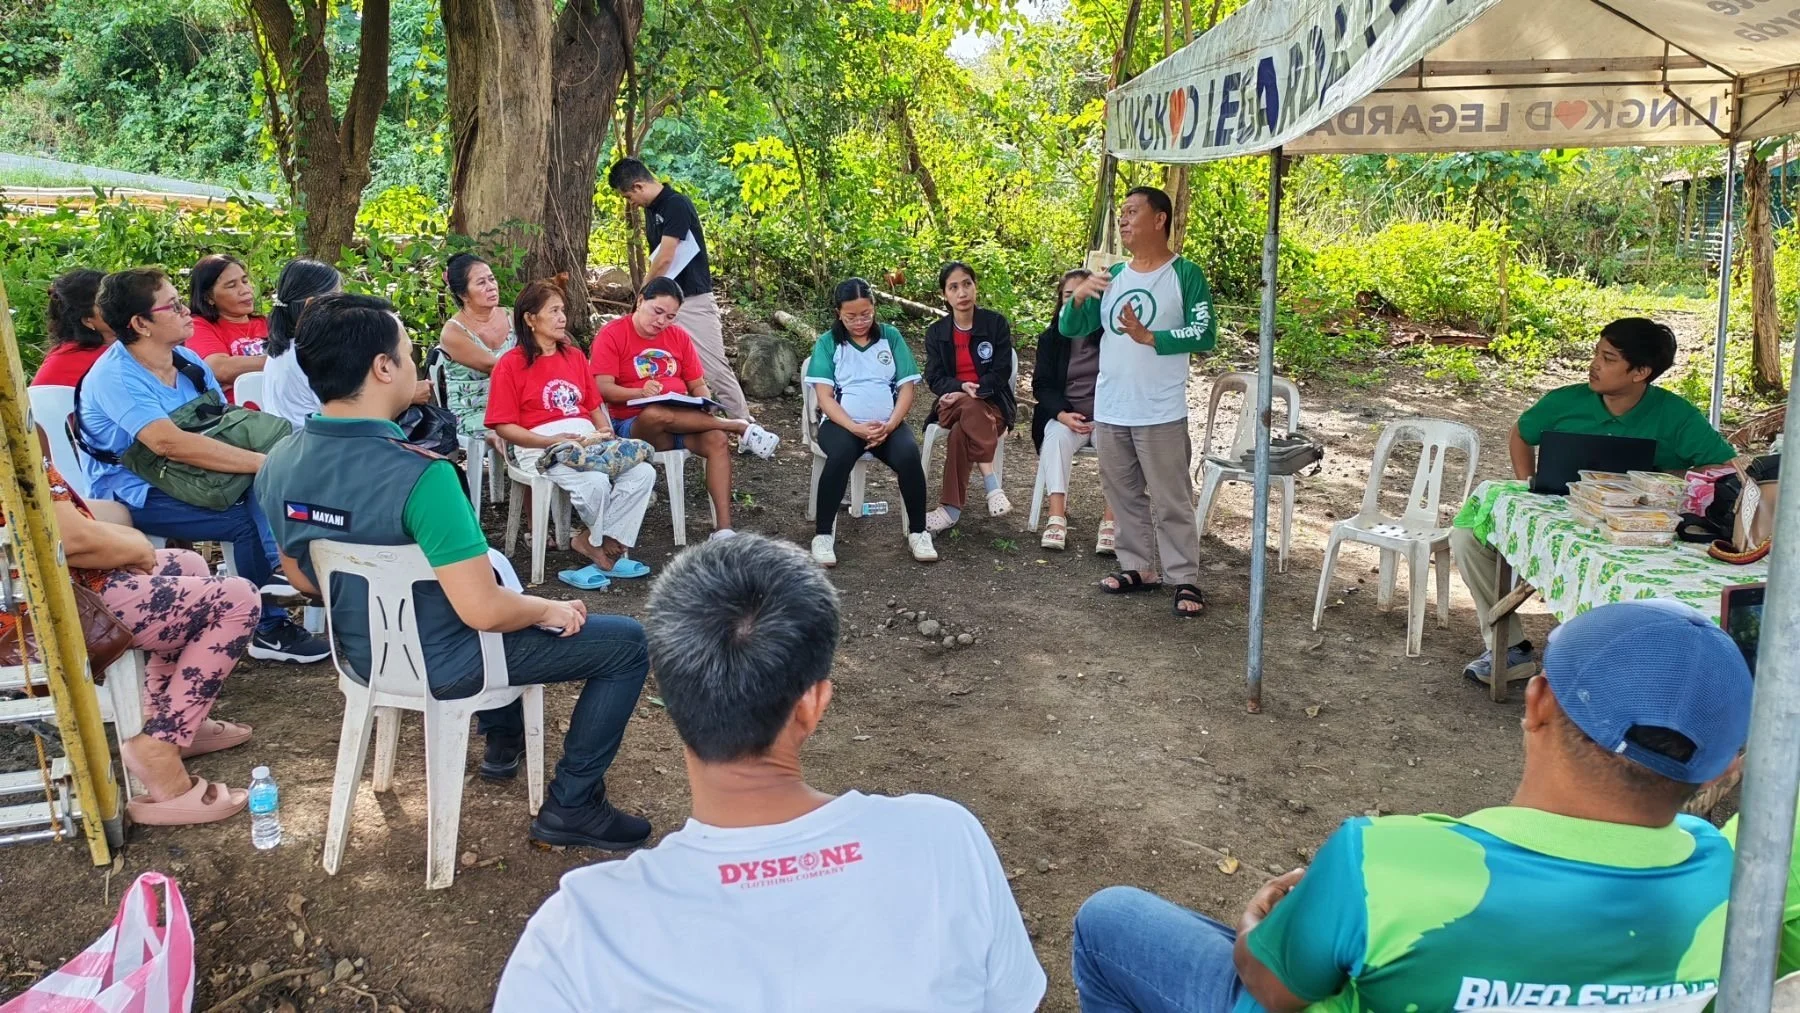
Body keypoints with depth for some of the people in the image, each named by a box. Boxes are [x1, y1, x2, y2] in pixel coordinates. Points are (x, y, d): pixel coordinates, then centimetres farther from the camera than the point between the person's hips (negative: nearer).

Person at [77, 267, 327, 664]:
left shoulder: (189, 362, 5)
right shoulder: (114, 376, -19)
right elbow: (169, 442, -33)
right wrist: (264, 461, -36)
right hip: (134, 495, -6)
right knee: (246, 519, -24)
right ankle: (269, 629, -11)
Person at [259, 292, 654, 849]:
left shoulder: (279, 464, -9)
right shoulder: (418, 475, -33)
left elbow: (298, 573, 7)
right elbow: (482, 610, -32)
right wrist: (550, 610, -12)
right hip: (444, 664, -8)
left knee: (494, 568, 36)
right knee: (628, 642, 4)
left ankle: (503, 737, 45)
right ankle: (572, 806, 11)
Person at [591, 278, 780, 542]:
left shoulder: (679, 336, 12)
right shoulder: (612, 335, -2)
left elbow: (697, 384, 13)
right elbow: (603, 388, -13)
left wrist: (706, 405, -10)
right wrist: (641, 392, -31)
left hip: (683, 423, 4)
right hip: (634, 425, -4)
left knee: (717, 440, -28)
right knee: (656, 414, -39)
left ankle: (723, 529, -32)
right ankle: (740, 427, -23)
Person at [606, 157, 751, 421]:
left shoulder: (677, 205, -15)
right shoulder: (651, 210, 12)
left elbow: (665, 259, -16)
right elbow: (657, 259, 14)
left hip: (692, 300, -9)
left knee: (714, 366, -8)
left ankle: (745, 424, -2)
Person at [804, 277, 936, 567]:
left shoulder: (891, 337, 10)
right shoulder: (827, 343, 6)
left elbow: (907, 388, 5)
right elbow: (825, 396, -3)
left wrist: (889, 426, -13)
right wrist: (857, 428, -19)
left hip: (888, 424, 2)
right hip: (842, 423, -1)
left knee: (909, 455, -30)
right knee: (840, 455, -36)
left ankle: (918, 532, -15)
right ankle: (824, 535, -23)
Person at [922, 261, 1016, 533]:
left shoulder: (996, 323, 0)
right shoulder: (936, 332, 8)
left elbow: (1002, 371, -6)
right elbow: (934, 378, 1)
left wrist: (975, 391, -21)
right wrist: (963, 389, -20)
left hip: (993, 403, -1)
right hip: (952, 404, 1)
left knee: (961, 432, -35)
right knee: (970, 409, -36)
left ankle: (951, 509, -31)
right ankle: (991, 484, -38)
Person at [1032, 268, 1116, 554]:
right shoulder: (1051, 337, 9)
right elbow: (1041, 384, 3)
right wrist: (1063, 414, -15)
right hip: (1064, 416, 1)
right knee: (1056, 436, -31)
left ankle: (1110, 522, -34)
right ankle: (1057, 519, -38)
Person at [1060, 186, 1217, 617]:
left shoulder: (1185, 274, -6)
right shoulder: (1111, 276, 10)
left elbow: (1205, 334, -15)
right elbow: (1069, 329, 8)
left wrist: (1149, 337, -23)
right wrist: (1078, 297, -11)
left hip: (1161, 415, -6)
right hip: (1109, 412, 6)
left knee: (1171, 501, 0)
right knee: (1122, 495, 14)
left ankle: (1185, 579, 8)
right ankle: (1138, 568, 26)